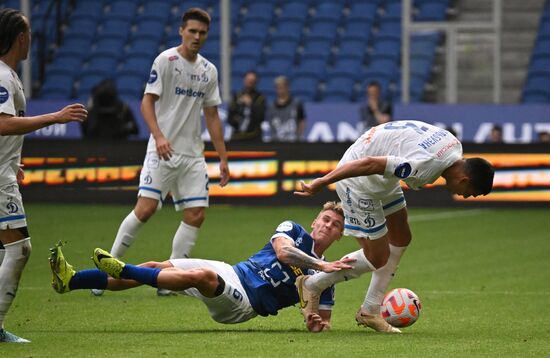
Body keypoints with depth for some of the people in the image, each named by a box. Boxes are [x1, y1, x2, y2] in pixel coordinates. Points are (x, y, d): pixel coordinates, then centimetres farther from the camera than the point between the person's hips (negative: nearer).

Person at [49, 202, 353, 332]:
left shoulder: (323, 278, 7)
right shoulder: (294, 231, 12)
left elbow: (321, 322, 7)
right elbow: (283, 251, -11)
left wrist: (317, 323, -16)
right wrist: (322, 265, -18)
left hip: (244, 305, -4)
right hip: (232, 274, 4)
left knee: (203, 276, -36)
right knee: (153, 268, -8)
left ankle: (122, 270, -30)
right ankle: (70, 280, -8)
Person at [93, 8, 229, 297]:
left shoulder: (209, 71, 12)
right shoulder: (166, 60, -5)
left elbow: (212, 116, 17)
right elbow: (147, 101, -10)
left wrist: (223, 158, 14)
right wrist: (159, 136, -26)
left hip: (193, 154, 6)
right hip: (163, 151, -6)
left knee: (195, 215, -2)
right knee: (145, 209, -15)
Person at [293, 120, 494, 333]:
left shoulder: (455, 145, -5)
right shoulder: (425, 167, -34)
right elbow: (368, 164, -35)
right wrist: (321, 183, -29)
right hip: (358, 181, -10)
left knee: (400, 240, 15)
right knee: (377, 258, -3)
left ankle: (370, 311, 25)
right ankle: (312, 285, 15)